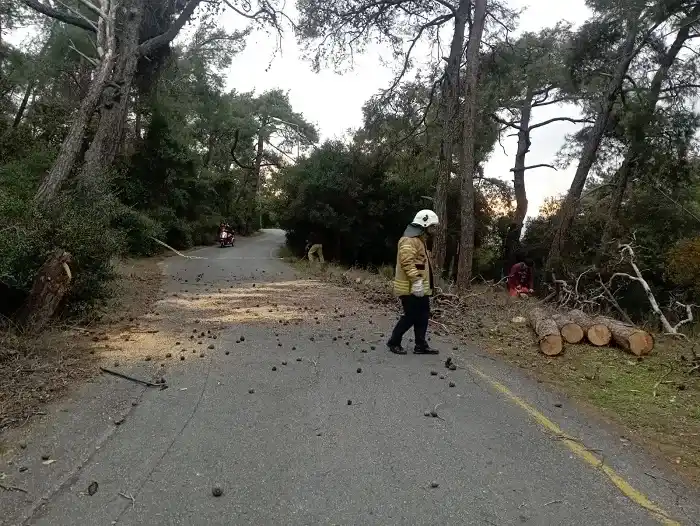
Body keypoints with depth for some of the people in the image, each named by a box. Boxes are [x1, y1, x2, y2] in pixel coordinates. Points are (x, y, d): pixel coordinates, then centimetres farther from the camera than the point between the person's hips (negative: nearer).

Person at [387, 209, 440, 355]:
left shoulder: (419, 240, 19)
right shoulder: (409, 240, -16)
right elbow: (407, 262, -27)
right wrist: (416, 280, -30)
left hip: (421, 288, 11)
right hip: (411, 289, -11)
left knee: (423, 317, 12)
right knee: (411, 317, -3)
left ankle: (421, 345, 20)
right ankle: (394, 342, 12)